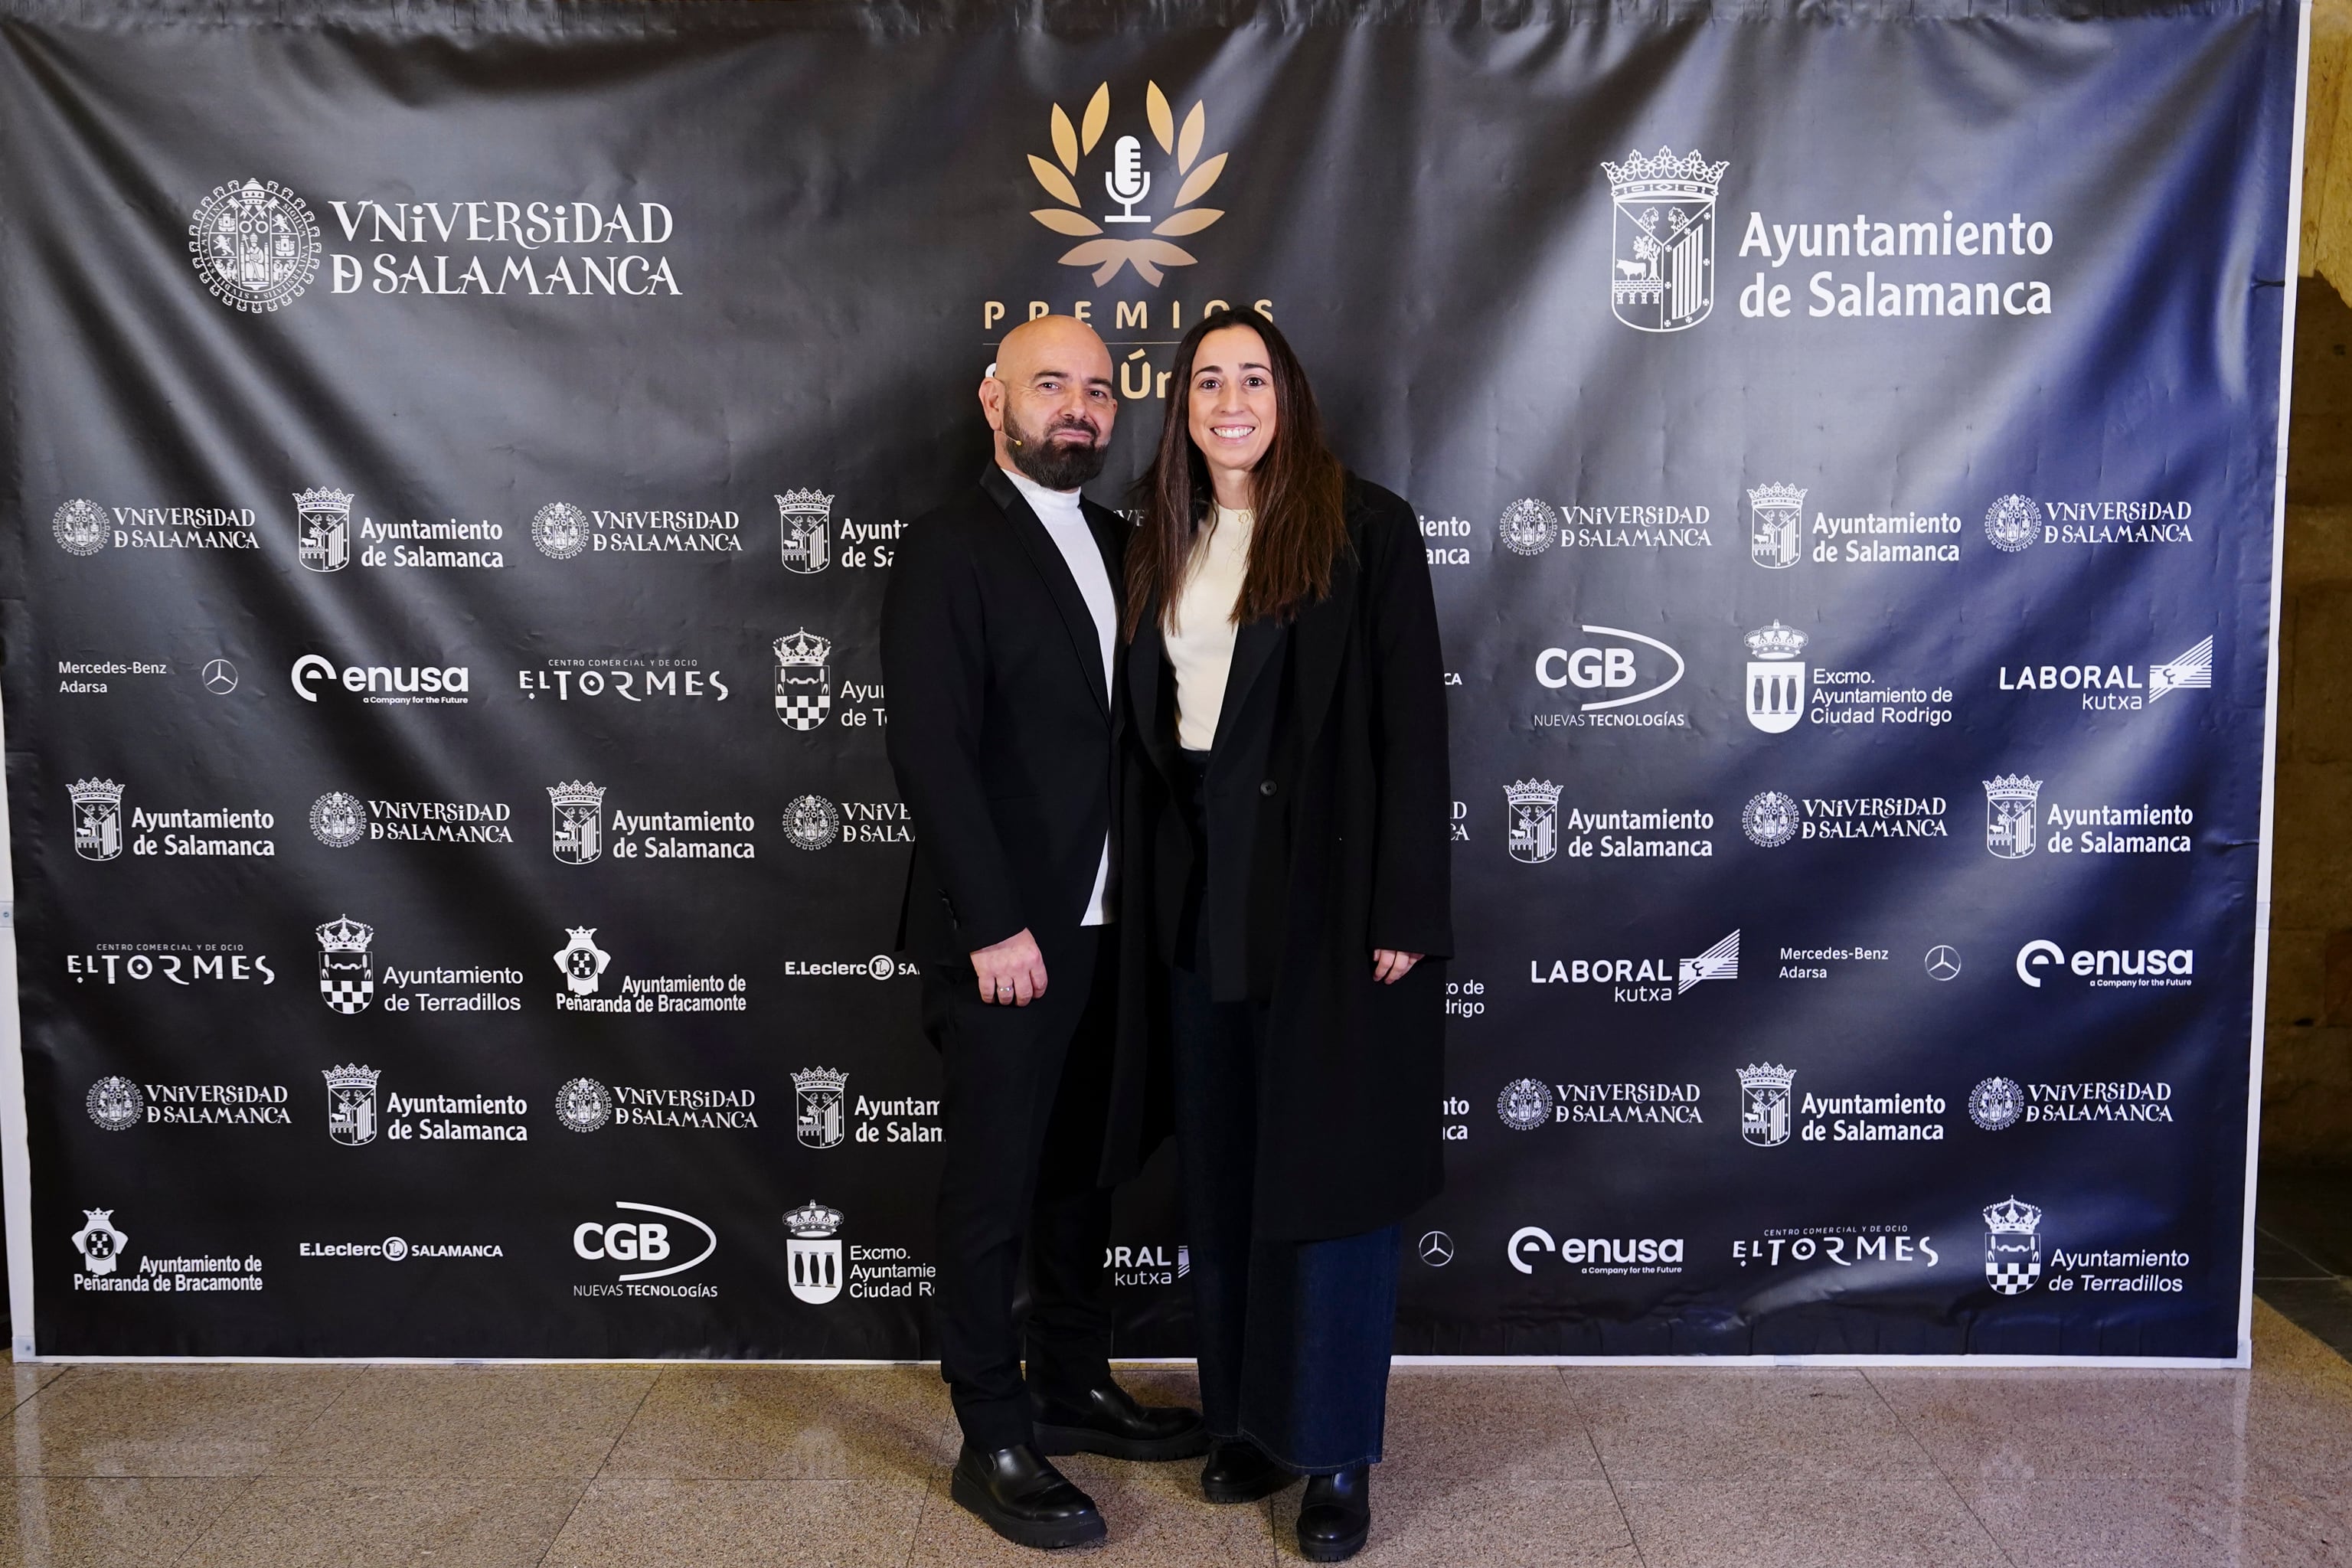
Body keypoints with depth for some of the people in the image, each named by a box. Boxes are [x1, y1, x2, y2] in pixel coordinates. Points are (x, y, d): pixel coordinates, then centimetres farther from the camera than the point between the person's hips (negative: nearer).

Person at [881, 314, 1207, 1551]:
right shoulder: (949, 550, -11)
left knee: (1081, 1171, 18)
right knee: (994, 1192, 5)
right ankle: (994, 1445, 19)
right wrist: (995, 927, -20)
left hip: (1103, 926, 7)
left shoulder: (1114, 545, 11)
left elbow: (1123, 725, 11)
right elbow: (929, 751, -18)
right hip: (1003, 935, -7)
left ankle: (1074, 1388, 35)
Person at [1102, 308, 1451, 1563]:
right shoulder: (1161, 542, 10)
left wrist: (1404, 911, -15)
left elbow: (1412, 724, -10)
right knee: (1221, 1168, 12)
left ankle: (1336, 1453, 18)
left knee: (1330, 1171, 4)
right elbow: (1144, 724, 11)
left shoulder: (1366, 527, -6)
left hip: (1326, 895, -5)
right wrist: (1144, 887, 5)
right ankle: (1244, 1416, 28)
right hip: (1200, 895, 5)